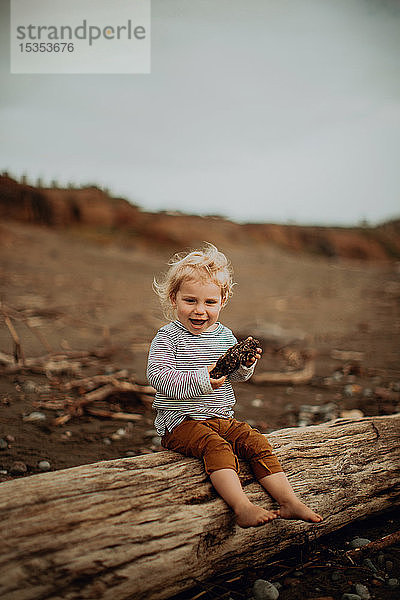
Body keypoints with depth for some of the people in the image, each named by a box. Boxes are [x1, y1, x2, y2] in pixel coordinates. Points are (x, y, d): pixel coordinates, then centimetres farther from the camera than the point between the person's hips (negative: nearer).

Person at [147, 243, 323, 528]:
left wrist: (246, 364, -9)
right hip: (181, 421, -6)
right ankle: (242, 507, -41)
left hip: (223, 418, 6)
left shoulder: (224, 336, 9)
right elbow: (158, 376, -20)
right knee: (216, 446, -31)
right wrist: (200, 380, -29)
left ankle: (289, 501, -13)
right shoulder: (168, 337, -9)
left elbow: (237, 375, 16)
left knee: (257, 442, -13)